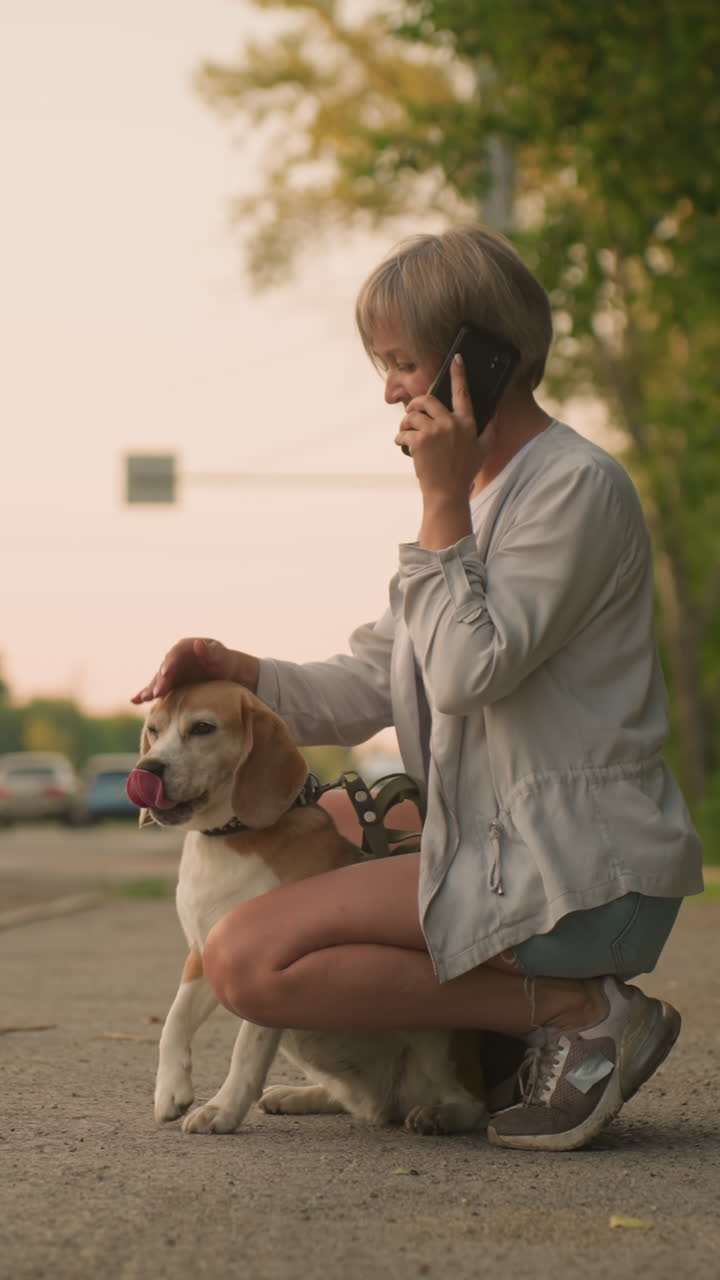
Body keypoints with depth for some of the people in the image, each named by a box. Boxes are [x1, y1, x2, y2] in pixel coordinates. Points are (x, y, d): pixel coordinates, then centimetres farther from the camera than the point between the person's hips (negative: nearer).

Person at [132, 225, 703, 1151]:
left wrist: (443, 500, -14)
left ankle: (582, 1013, -11)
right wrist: (238, 671, 0)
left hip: (577, 874, -10)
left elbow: (469, 673, -20)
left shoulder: (578, 485, -11)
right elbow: (367, 690, 16)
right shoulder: (479, 494, 19)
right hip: (519, 854, 10)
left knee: (246, 962, -17)